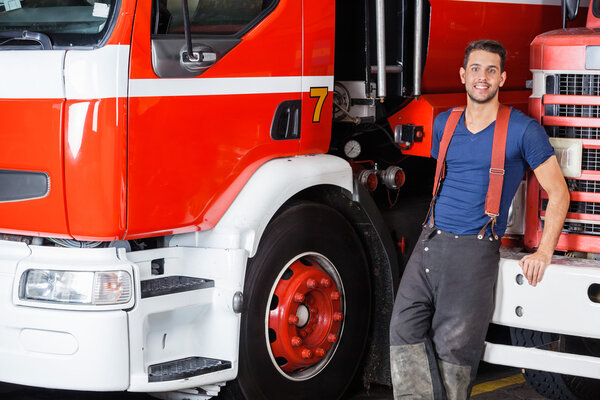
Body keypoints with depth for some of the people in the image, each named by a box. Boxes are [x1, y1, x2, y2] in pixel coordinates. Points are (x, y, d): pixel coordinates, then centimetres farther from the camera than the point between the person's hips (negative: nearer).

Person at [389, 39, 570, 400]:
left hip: (475, 249, -5)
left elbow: (558, 194, 1)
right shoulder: (445, 123, 14)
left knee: (452, 343, -8)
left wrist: (544, 253, -5)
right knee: (405, 329, -8)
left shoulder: (523, 130, -1)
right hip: (430, 241, 5)